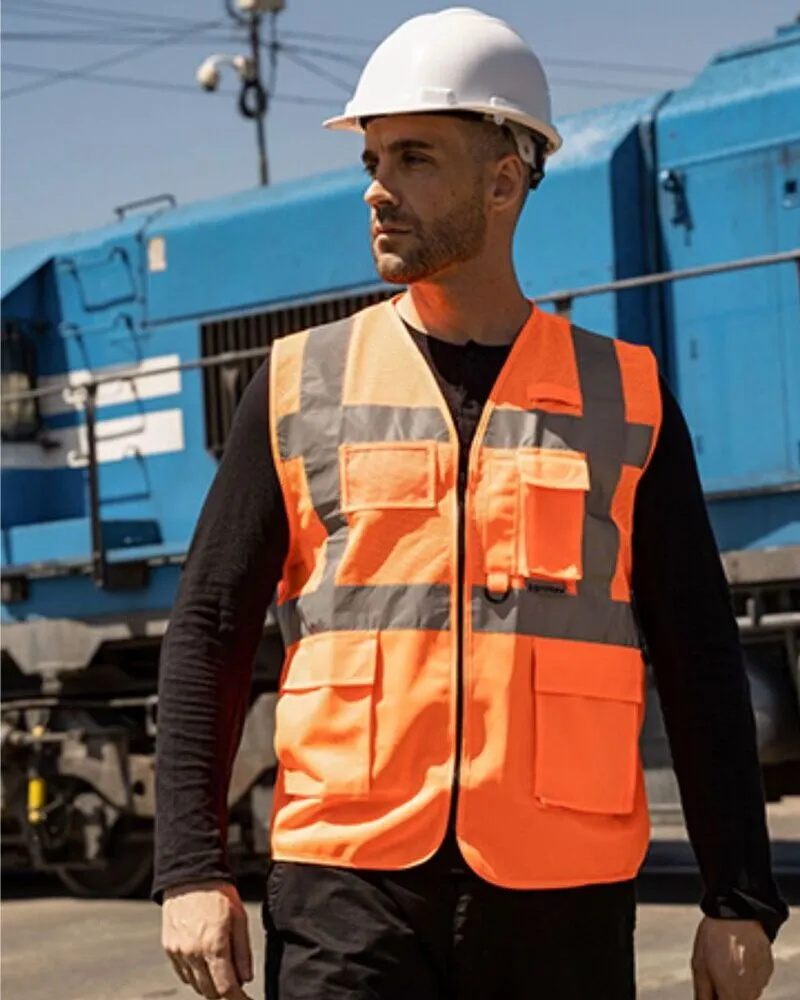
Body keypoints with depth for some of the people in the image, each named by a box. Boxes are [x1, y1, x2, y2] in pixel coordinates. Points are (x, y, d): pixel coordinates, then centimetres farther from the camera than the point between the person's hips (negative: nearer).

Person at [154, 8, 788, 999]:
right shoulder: (299, 387, 7)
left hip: (563, 896, 1)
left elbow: (699, 664, 8)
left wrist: (739, 902, 4)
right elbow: (207, 631, 8)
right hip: (347, 885, -1)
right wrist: (190, 871, -1)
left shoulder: (625, 399, 7)